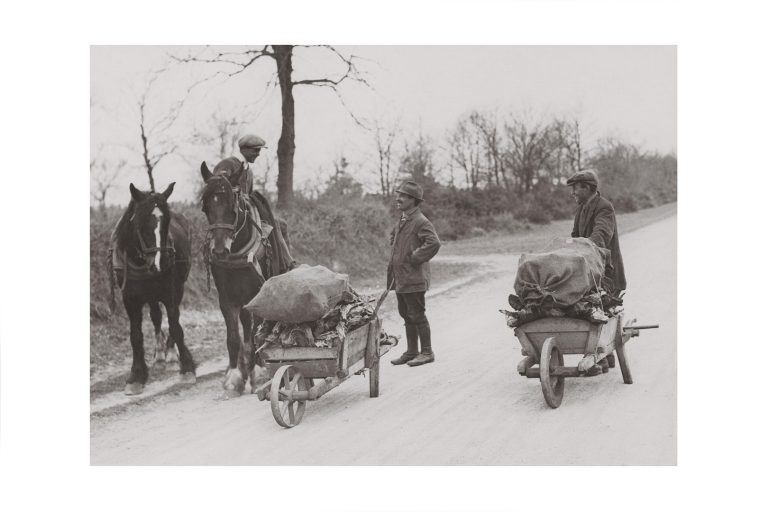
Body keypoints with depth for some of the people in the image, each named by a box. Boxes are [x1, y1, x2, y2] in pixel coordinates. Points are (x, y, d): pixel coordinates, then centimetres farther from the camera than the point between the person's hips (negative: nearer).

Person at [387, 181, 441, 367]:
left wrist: (415, 259, -20)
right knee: (406, 315, 14)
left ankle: (427, 352, 7)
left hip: (413, 279, -9)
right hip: (401, 278, 9)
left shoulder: (421, 222, -15)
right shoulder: (403, 220, 14)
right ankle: (412, 352, 23)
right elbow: (393, 236, 35)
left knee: (417, 315, -3)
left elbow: (434, 243, -28)